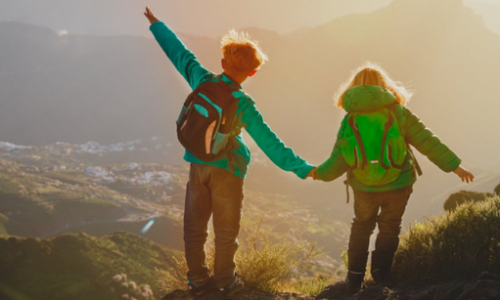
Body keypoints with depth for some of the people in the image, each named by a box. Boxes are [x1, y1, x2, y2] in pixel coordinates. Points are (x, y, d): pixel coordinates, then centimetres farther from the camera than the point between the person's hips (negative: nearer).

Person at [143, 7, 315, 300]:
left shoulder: (202, 80, -9)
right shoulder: (244, 105, -18)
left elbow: (178, 51, 6)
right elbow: (270, 144, -17)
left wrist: (156, 24, 22)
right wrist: (302, 168, -11)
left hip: (198, 163, 4)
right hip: (227, 169, -4)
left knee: (195, 226, 12)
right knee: (226, 230, 12)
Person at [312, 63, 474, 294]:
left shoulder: (350, 120, -7)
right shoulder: (399, 113, -9)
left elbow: (340, 160, -9)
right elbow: (427, 142, -8)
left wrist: (321, 173, 9)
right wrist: (454, 165, -2)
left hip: (364, 188, 1)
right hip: (398, 185, -1)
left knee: (362, 227, 23)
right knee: (389, 227, 22)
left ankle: (355, 277, 24)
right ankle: (381, 271, 21)